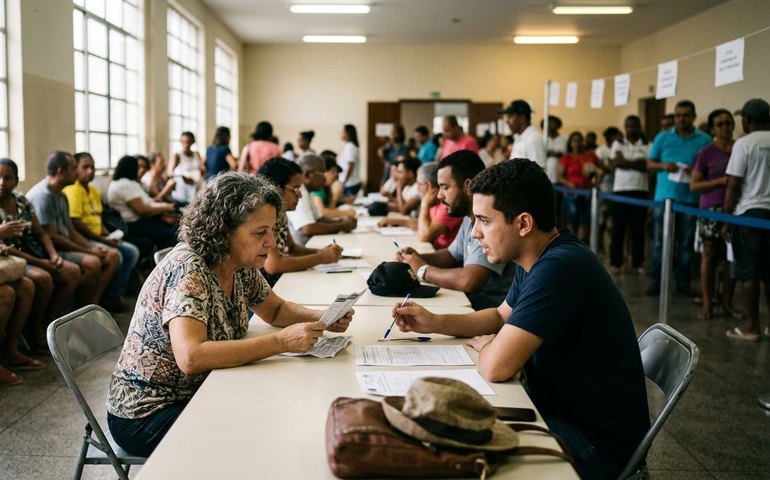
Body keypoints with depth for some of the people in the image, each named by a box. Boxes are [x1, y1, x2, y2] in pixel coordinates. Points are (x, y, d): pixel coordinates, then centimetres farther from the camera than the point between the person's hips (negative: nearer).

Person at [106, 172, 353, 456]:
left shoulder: (240, 266, -4)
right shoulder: (188, 269, -26)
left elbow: (276, 310, 13)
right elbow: (190, 357, -38)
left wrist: (323, 319, -8)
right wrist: (281, 342, -36)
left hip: (197, 394, 7)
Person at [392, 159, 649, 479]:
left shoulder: (558, 270, -30)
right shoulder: (539, 259, 3)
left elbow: (495, 367, -32)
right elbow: (502, 316, 19)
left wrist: (483, 344, -8)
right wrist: (434, 323, 4)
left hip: (597, 443, -9)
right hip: (561, 411, 9)